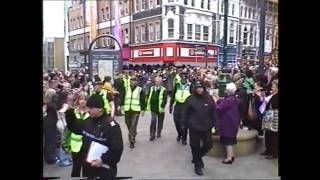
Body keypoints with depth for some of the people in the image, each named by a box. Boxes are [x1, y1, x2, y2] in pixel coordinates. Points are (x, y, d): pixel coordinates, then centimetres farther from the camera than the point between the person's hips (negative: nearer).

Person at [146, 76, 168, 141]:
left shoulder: (163, 89, -4)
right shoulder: (151, 88, 6)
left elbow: (165, 99, -9)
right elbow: (148, 97, 11)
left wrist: (162, 105, -20)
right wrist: (148, 105, 4)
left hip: (160, 109, -1)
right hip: (153, 108, 1)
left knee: (160, 122, 11)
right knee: (153, 121, -5)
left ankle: (159, 133, 28)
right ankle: (152, 135, 3)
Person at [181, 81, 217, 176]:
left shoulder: (209, 98, 0)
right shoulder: (190, 99, -8)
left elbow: (214, 112, 6)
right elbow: (185, 113, -3)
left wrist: (213, 123, 4)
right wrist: (185, 124, -3)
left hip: (206, 127, 3)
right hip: (194, 127, -2)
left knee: (209, 144, 7)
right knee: (195, 146, 6)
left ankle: (198, 156, 37)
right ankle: (197, 165, 26)